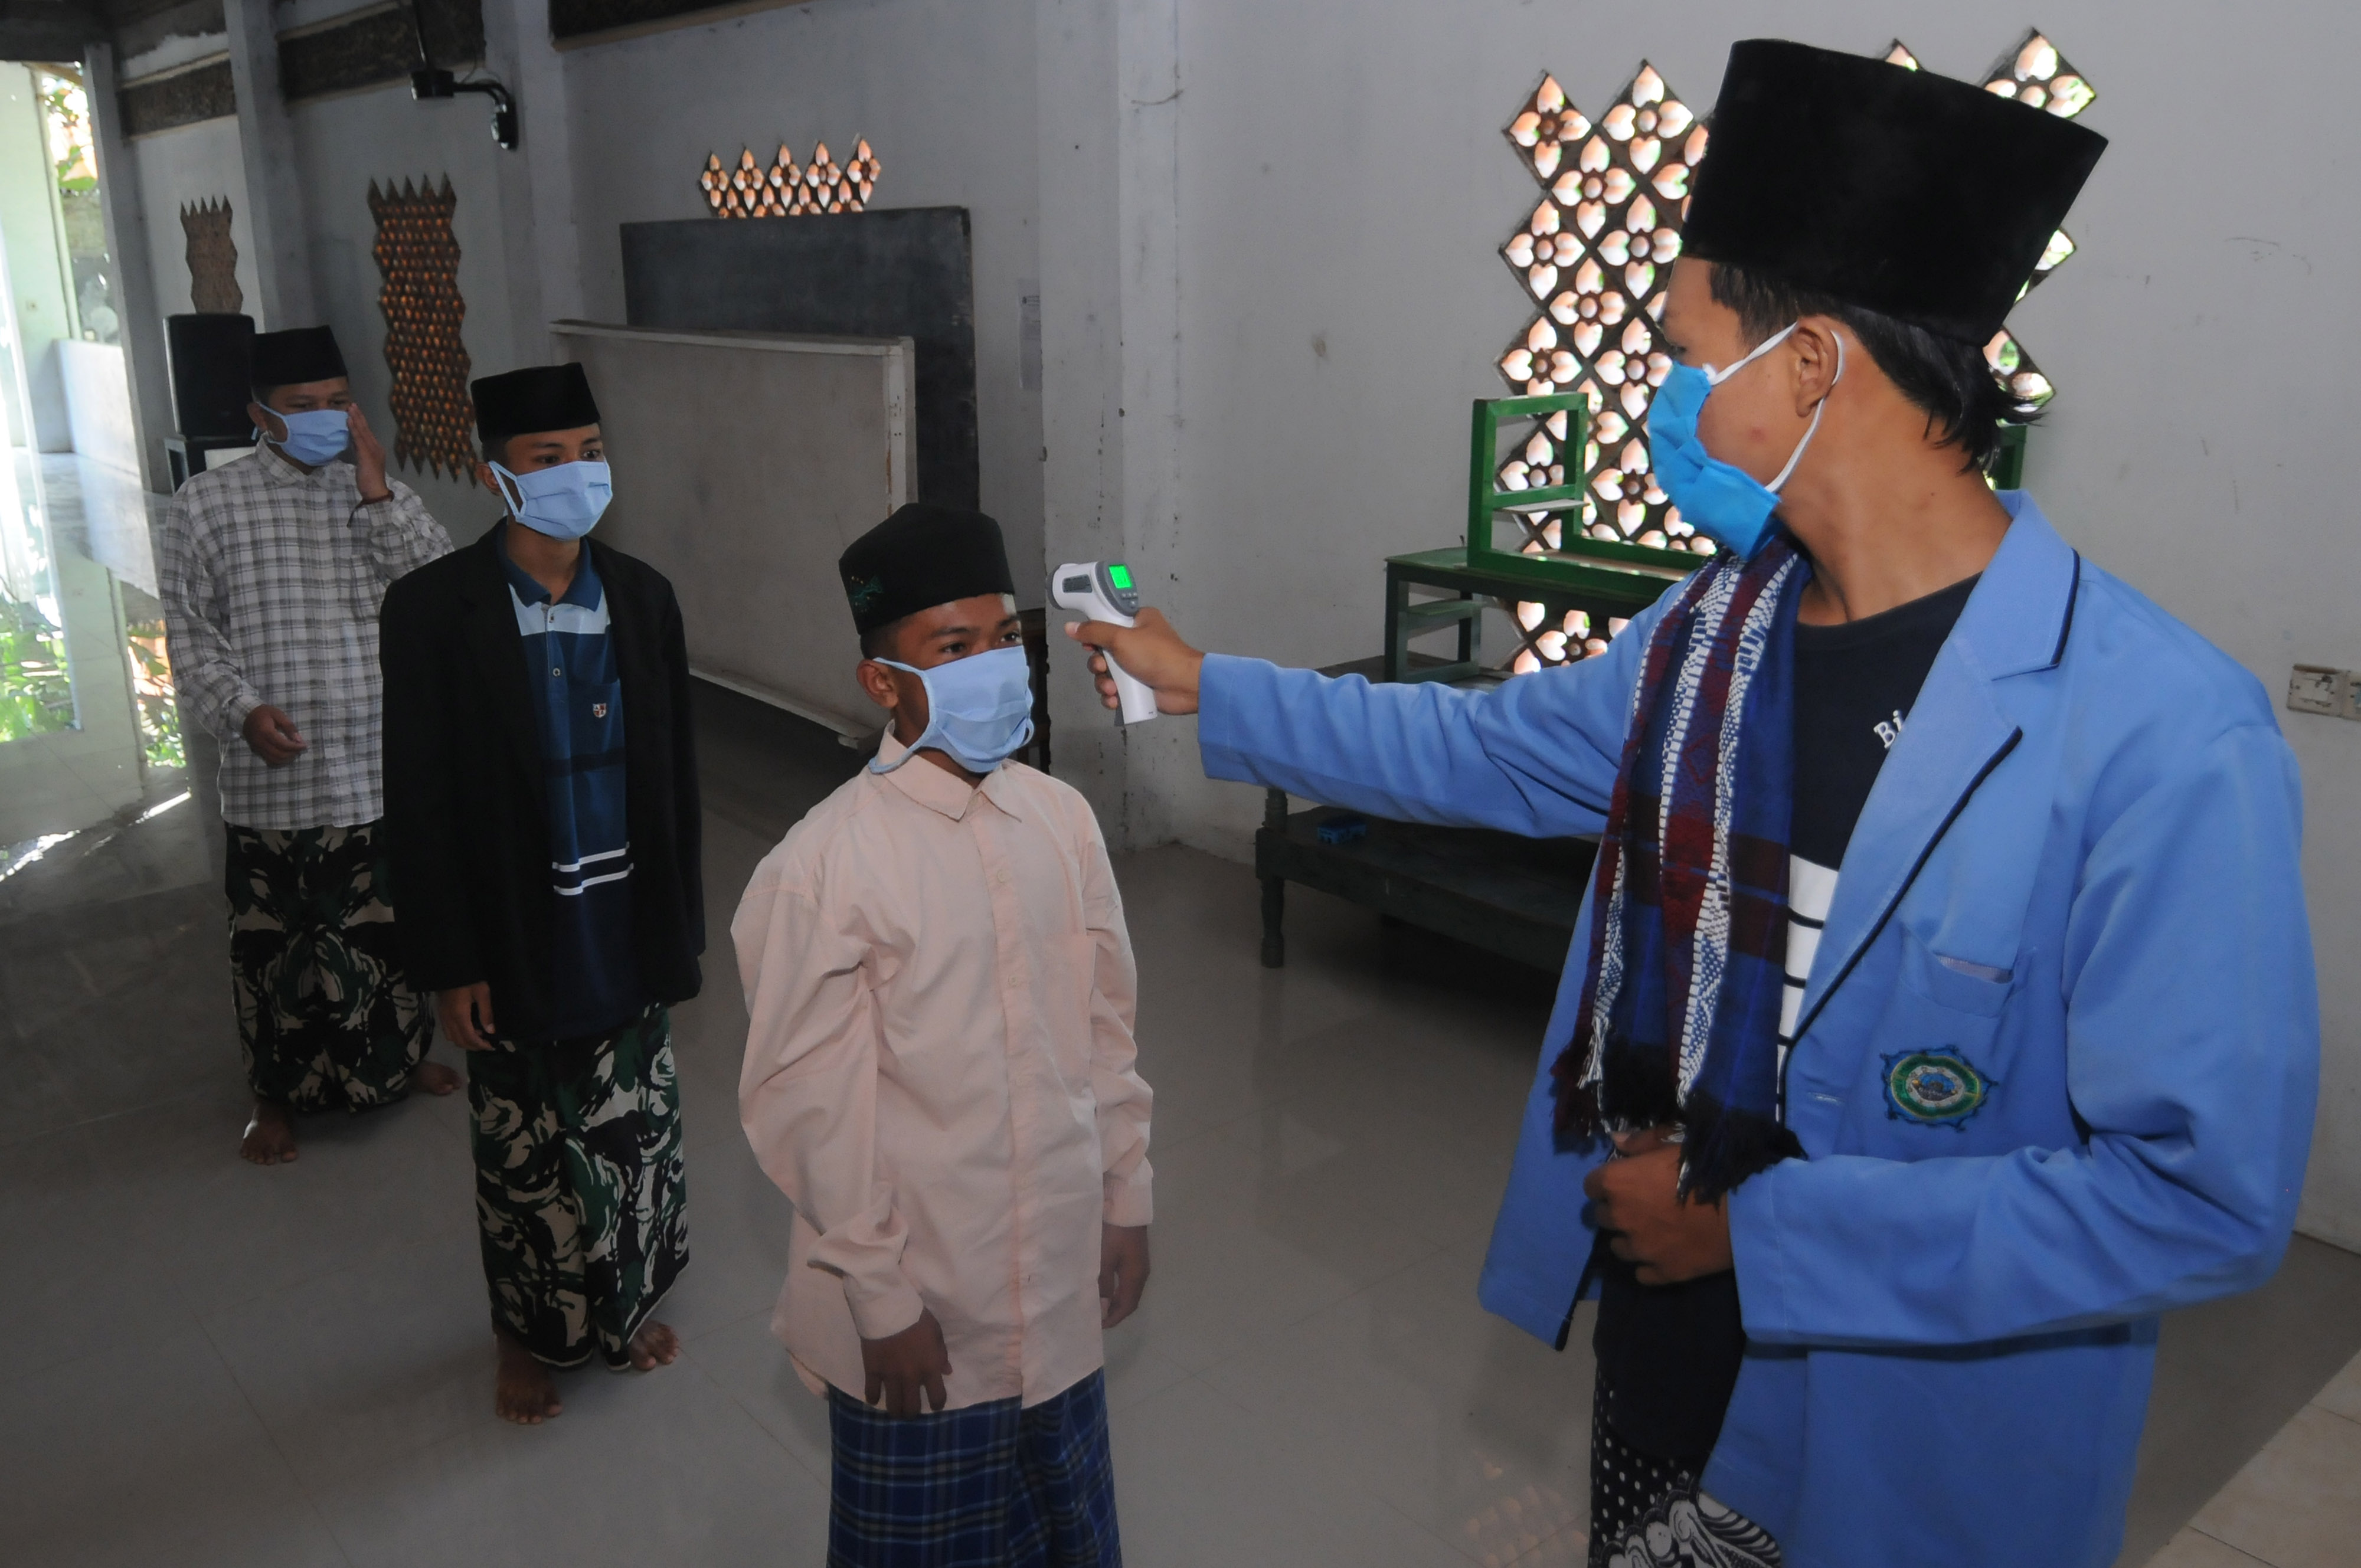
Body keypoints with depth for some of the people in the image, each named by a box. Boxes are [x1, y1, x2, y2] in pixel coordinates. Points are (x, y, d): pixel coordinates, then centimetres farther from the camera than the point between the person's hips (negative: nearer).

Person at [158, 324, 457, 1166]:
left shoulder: (383, 492, 4)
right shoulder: (207, 504, -3)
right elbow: (192, 634, -1)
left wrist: (377, 495, -16)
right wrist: (243, 710, -18)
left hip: (384, 770, 2)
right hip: (274, 779, -2)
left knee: (394, 926, 17)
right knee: (275, 942, 9)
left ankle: (402, 1052, 40)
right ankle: (276, 1094, 30)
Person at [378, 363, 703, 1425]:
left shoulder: (640, 597, 0)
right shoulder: (433, 610, -12)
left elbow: (673, 770, 6)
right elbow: (419, 803, -10)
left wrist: (681, 922, 8)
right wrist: (449, 963, -10)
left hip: (628, 932, 3)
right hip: (519, 943, -3)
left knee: (636, 1129, 16)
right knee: (525, 1148, 13)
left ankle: (625, 1301, 41)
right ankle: (529, 1334, 36)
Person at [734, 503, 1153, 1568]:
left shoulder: (1062, 818, -4)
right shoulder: (822, 868, -20)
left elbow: (1107, 1027, 4)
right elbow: (808, 1110, -15)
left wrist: (1128, 1203, 8)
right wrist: (880, 1301, -10)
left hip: (1058, 1273, 4)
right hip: (921, 1300, -4)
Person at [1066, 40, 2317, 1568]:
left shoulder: (2161, 734, -26)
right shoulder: (1714, 629, -3)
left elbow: (2208, 1191, -25)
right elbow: (1483, 748, 12)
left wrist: (1752, 1228, -22)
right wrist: (1206, 685, 16)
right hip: (1657, 1326, 6)